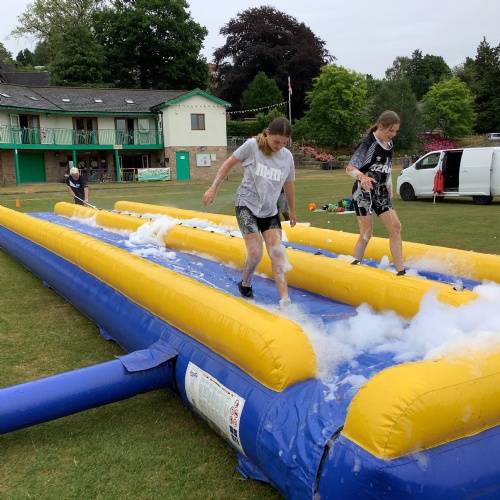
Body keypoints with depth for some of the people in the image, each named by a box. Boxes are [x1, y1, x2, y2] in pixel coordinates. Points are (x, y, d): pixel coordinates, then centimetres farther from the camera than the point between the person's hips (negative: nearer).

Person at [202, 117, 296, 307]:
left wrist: (292, 211, 21)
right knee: (255, 253, -12)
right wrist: (213, 188, -6)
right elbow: (229, 164, -2)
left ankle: (284, 301, -9)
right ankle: (245, 285, 19)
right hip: (247, 206, -3)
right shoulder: (252, 145, -12)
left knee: (277, 254, -7)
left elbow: (288, 186, 12)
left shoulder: (287, 157, -2)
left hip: (270, 211, 4)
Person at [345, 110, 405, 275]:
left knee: (395, 227, -3)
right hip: (364, 192, -7)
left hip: (380, 192, 7)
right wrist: (362, 177, -40)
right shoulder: (368, 144, -15)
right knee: (367, 233, -5)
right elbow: (350, 168, -20)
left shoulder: (389, 144, 8)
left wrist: (389, 189, 20)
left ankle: (400, 271, 2)